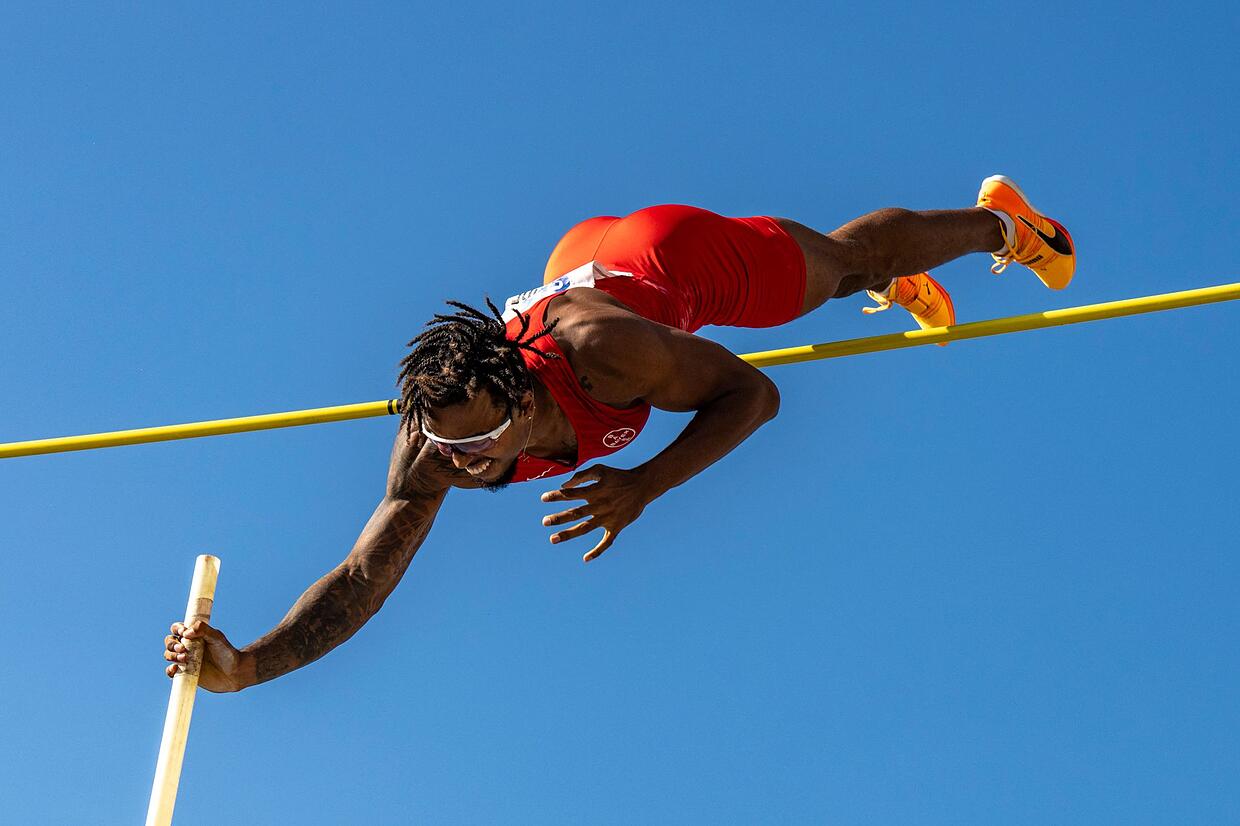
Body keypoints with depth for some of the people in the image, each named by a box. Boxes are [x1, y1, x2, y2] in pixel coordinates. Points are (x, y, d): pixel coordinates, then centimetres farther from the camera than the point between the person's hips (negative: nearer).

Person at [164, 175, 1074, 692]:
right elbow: (366, 572, -38)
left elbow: (753, 391, -36)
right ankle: (906, 288, 66)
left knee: (851, 256, 25)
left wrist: (646, 484, -50)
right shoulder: (434, 440, -36)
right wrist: (245, 664, -52)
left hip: (686, 253, -4)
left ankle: (1002, 220, 55)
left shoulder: (604, 353, -48)